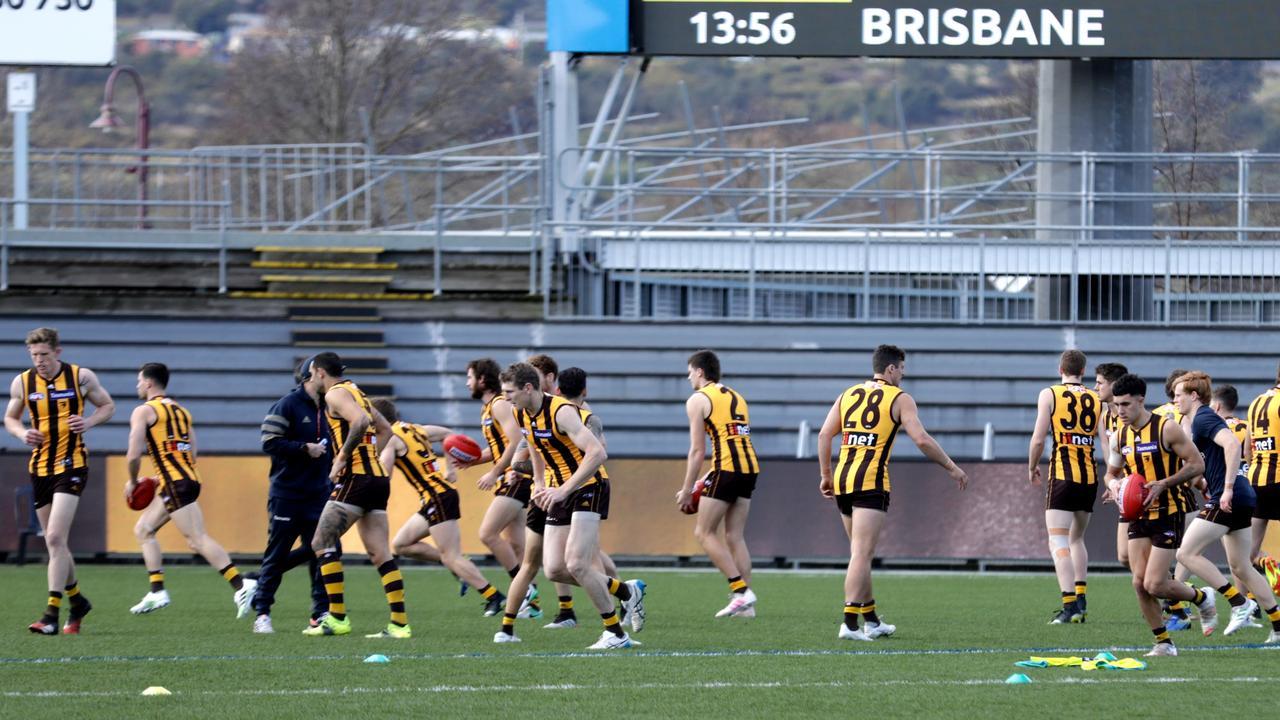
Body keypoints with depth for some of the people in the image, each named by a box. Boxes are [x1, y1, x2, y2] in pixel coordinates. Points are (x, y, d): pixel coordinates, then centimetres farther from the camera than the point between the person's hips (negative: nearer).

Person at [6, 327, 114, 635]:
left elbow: (108, 405, 8)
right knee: (55, 543, 10)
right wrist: (22, 433, -7)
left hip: (72, 466, -5)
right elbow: (10, 418, 16)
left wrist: (89, 421, -13)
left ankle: (51, 614, -19)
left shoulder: (81, 377, -5)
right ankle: (77, 601, 32)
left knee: (55, 538, -17)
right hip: (40, 468, 5)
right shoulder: (22, 383, 3)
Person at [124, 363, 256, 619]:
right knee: (143, 529, 18)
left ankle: (240, 585, -26)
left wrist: (132, 481, 7)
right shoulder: (181, 411, 21)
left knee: (197, 539, -15)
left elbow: (134, 454, -11)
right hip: (190, 478, 9)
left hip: (175, 483, -9)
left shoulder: (143, 412, -3)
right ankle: (157, 591, 13)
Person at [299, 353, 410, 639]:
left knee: (322, 543, -5)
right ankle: (399, 624, -2)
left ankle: (338, 618, -9)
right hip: (379, 478, 9)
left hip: (356, 477, -9)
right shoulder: (356, 393, 22)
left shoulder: (336, 394, -5)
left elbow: (360, 421, -24)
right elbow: (385, 430, 30)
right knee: (381, 554, 5)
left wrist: (343, 457, -18)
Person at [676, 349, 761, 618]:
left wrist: (687, 491, 0)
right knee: (735, 536, 10)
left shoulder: (698, 400, 0)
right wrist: (710, 479, 25)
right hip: (750, 468, 7)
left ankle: (741, 591, -9)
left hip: (727, 470, -7)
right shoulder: (736, 397, 22)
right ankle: (746, 604, 5)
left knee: (704, 533, 2)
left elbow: (697, 451, -5)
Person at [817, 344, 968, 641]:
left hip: (842, 480, 6)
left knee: (860, 553, 17)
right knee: (862, 554, -10)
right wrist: (952, 469, 1)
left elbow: (824, 435, 11)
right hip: (871, 482, -6)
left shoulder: (849, 395, 15)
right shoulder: (900, 399, 0)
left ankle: (870, 620, 25)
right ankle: (850, 622, -19)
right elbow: (922, 440, -8)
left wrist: (825, 475, 18)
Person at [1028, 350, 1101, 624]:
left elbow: (1038, 439, -4)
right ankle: (1081, 599, 21)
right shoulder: (1097, 400, 9)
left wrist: (1032, 468, 12)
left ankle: (1069, 604, -21)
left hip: (1062, 475, -4)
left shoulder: (1049, 395, 0)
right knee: (1076, 539, 23)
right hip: (1090, 478, 4)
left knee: (1058, 542, -7)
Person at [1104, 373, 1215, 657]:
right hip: (1139, 515, 6)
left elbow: (1197, 464, -12)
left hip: (1168, 514, -6)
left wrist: (1163, 484, -22)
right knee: (1139, 583, -3)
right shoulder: (1122, 434, 7)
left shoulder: (1166, 428, -13)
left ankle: (1202, 598, 18)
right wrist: (1114, 484, -1)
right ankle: (1163, 643, 9)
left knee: (1155, 585, -11)